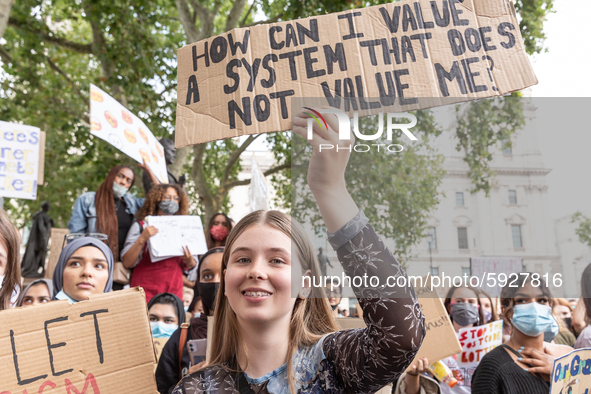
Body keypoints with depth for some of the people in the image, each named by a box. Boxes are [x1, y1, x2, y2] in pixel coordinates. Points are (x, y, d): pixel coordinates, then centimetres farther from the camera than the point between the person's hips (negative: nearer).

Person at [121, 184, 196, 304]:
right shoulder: (141, 226, 3)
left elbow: (188, 267, 15)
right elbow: (127, 262, -7)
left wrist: (190, 261, -7)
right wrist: (142, 239, -18)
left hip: (175, 292, 3)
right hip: (146, 293, -3)